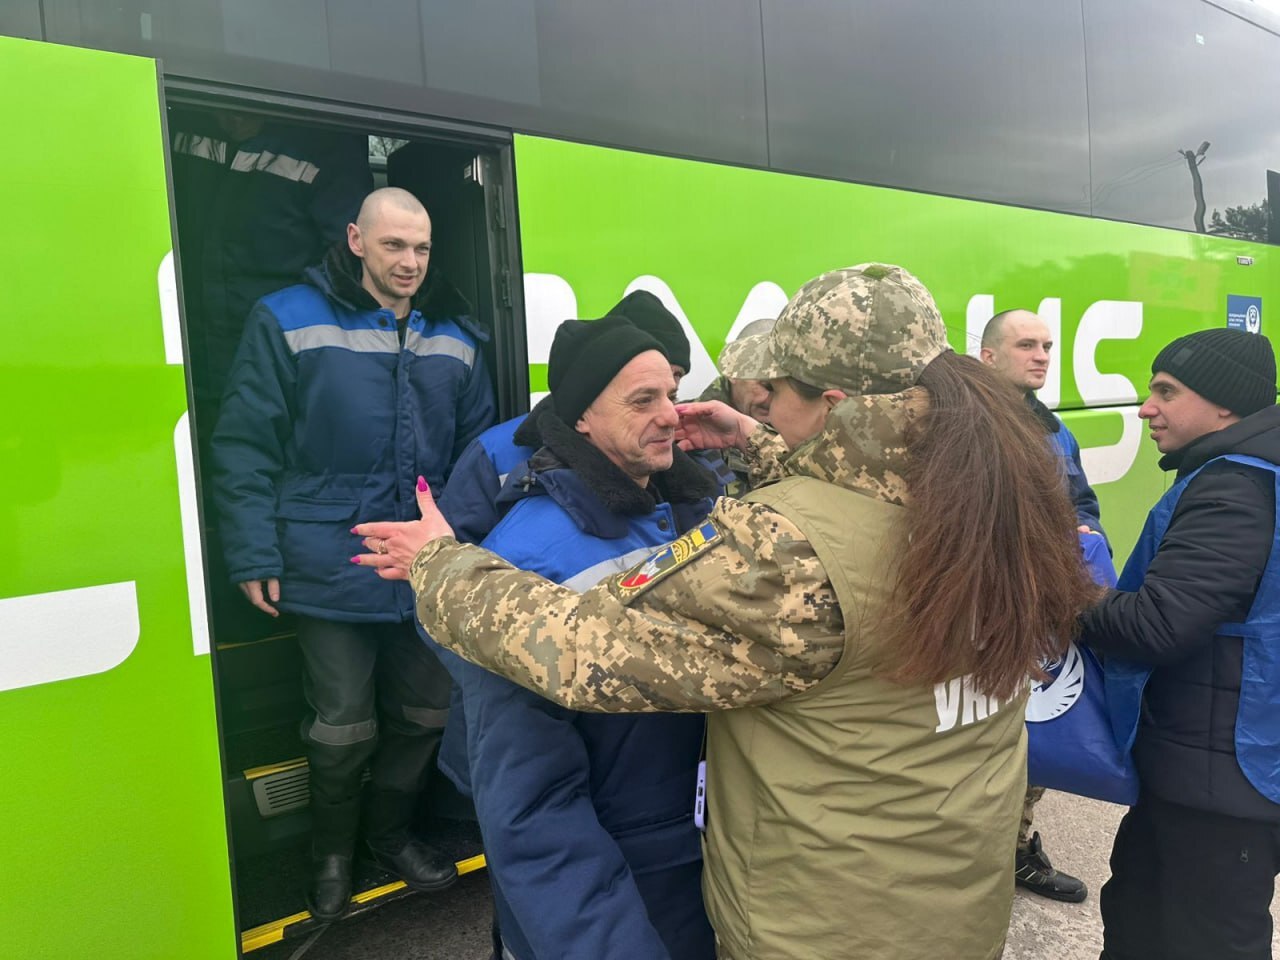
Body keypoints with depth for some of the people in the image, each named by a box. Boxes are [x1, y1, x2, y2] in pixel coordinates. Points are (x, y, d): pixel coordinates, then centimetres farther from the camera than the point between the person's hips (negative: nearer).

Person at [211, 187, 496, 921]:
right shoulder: (289, 321, -5)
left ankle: (390, 833, 41)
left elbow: (479, 449, 14)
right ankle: (333, 854, 36)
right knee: (344, 728, 8)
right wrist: (254, 557, -10)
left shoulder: (456, 335, 8)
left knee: (427, 713, 15)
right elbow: (245, 448, -6)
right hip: (331, 571, -4)